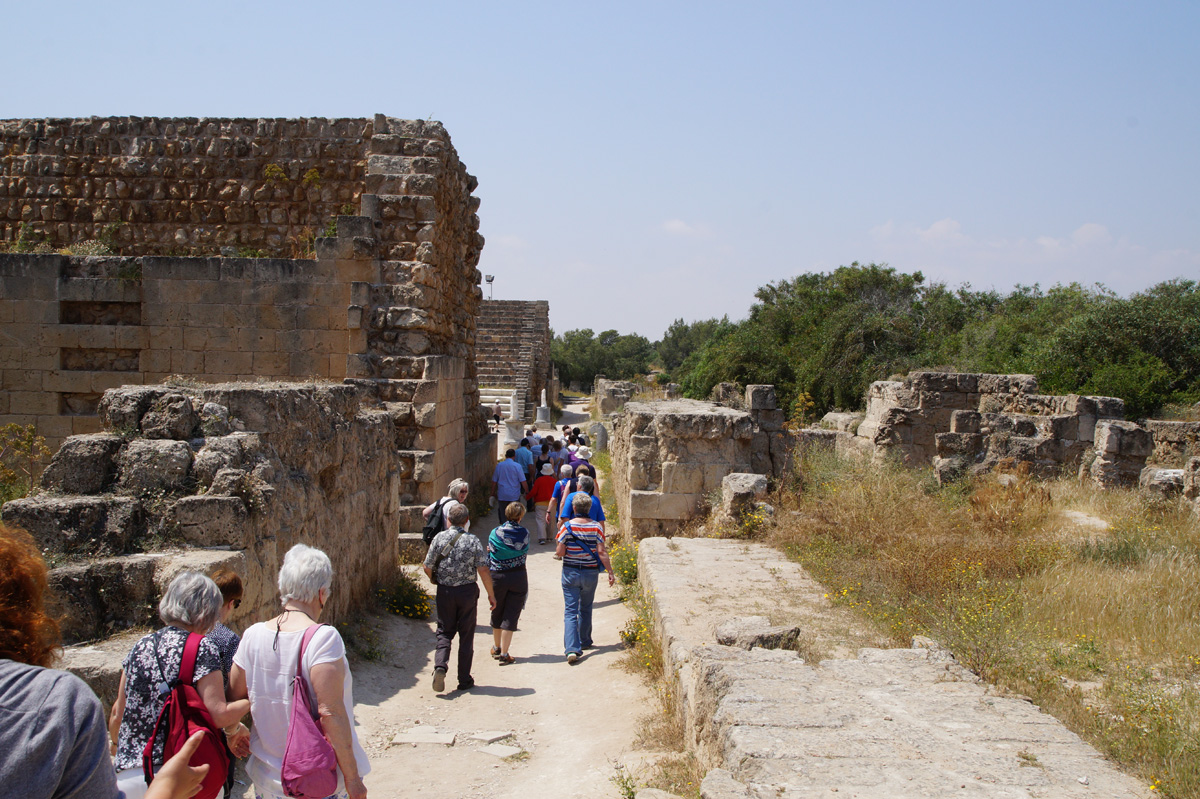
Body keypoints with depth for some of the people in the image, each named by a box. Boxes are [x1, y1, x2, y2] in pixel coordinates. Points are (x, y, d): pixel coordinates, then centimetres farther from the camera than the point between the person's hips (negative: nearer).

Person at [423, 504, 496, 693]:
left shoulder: (439, 538, -5)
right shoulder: (473, 541, -9)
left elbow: (427, 567, -3)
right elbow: (483, 570, -12)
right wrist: (491, 594, -2)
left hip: (444, 592, 1)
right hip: (468, 591, -1)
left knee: (444, 632, 13)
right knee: (466, 635, 10)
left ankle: (440, 666, -12)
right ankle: (464, 680, 14)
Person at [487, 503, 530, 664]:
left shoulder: (495, 533, -7)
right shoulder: (524, 534, -6)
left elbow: (489, 557, -2)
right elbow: (524, 553, 4)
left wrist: (489, 577, 11)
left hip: (497, 578, 1)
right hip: (518, 577, -1)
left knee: (497, 613, 18)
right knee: (511, 616, 4)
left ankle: (496, 648, 34)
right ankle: (504, 654, 1)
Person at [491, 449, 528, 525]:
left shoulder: (499, 465, 1)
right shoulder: (517, 466, -7)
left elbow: (494, 481, 7)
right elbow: (523, 482, -8)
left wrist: (493, 493, 18)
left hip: (502, 496, 2)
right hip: (514, 496, -2)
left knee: (503, 516, 10)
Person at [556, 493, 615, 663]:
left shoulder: (567, 526, -10)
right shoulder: (596, 527, -6)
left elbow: (560, 552, -9)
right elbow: (601, 552, -10)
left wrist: (557, 549, 13)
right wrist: (610, 572, -5)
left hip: (570, 573, -2)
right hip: (591, 573, 2)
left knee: (570, 611, -3)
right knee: (586, 609, 21)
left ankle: (572, 648, -16)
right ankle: (585, 642, 34)